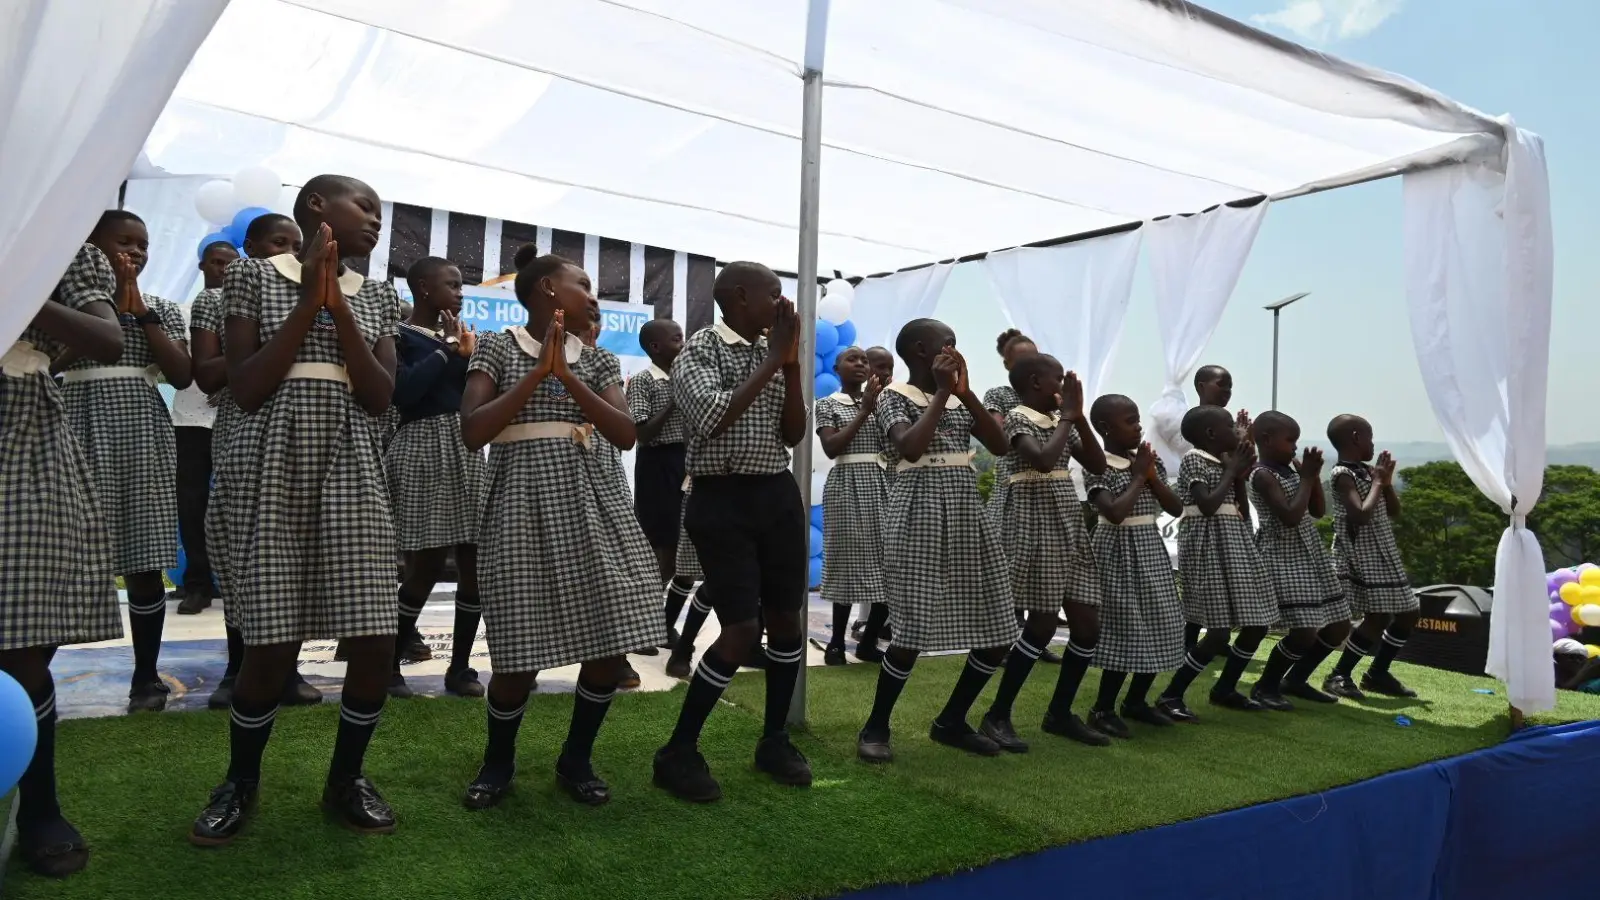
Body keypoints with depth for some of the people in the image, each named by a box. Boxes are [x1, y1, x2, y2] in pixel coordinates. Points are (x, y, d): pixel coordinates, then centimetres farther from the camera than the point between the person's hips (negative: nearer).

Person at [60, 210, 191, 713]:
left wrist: (141, 312, -2)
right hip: (78, 429, -1)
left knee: (144, 560, 2)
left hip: (142, 432, 1)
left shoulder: (160, 309, 13)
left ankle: (146, 676, 9)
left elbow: (182, 376, 1)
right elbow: (47, 360, -7)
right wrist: (108, 304, -5)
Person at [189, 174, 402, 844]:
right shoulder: (254, 276, 3)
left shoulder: (378, 296, 12)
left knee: (376, 642, -5)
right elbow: (245, 390, -6)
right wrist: (308, 303, -9)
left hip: (349, 465, 3)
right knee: (272, 645, -5)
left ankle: (345, 779, 18)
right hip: (270, 463, -3)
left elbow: (380, 398, 1)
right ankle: (240, 781, 22)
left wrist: (339, 306, -7)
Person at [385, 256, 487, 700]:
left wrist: (466, 355, 0)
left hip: (466, 451, 7)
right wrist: (446, 350, -12)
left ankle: (460, 666, 12)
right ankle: (390, 664, 11)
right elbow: (402, 392, -20)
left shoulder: (457, 336, 16)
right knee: (426, 565, -6)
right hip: (422, 450, -7)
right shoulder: (399, 336, -3)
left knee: (475, 561, 3)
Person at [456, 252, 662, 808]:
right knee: (520, 653, -5)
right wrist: (538, 372, -11)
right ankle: (498, 761, 23)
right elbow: (473, 432, -9)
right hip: (523, 498, -4)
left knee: (612, 640, -1)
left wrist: (566, 375, -8)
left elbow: (626, 434, -1)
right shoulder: (496, 348, 3)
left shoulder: (597, 361, 13)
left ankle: (576, 760, 21)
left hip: (593, 497, 4)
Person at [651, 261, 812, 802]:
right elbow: (712, 420, -24)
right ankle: (678, 753, 6)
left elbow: (794, 435, 9)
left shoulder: (772, 353, 11)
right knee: (742, 628, -10)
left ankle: (774, 740, 27)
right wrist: (772, 360, -17)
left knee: (787, 617, 10)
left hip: (778, 496, 7)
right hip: (722, 500, -7)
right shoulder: (699, 350, -7)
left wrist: (791, 365, -2)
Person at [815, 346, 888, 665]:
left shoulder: (879, 401, 15)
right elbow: (831, 447, -11)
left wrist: (880, 405, -5)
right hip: (846, 484, -4)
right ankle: (837, 642, 8)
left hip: (880, 483, 4)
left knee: (887, 561, -2)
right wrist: (864, 411, -12)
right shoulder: (827, 404, 4)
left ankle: (868, 641, 11)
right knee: (849, 560, -3)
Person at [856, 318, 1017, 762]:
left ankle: (951, 722, 22)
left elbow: (1000, 445, 4)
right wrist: (942, 393, -13)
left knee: (997, 630, 5)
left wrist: (965, 391, -5)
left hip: (966, 511, 7)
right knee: (915, 627, -12)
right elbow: (910, 447, -20)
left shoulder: (959, 397, 16)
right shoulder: (894, 396, -2)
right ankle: (875, 726, 9)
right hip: (919, 512, -7)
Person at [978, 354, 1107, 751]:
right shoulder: (1018, 418, -9)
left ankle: (1059, 713, 20)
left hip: (1069, 527, 8)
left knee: (1088, 626, 5)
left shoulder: (1060, 421, 15)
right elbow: (1043, 459, -26)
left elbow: (1098, 465, 10)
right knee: (1042, 624, -9)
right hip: (1034, 527, -8)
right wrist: (1068, 417, -13)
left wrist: (1079, 417, 3)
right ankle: (997, 716, 3)